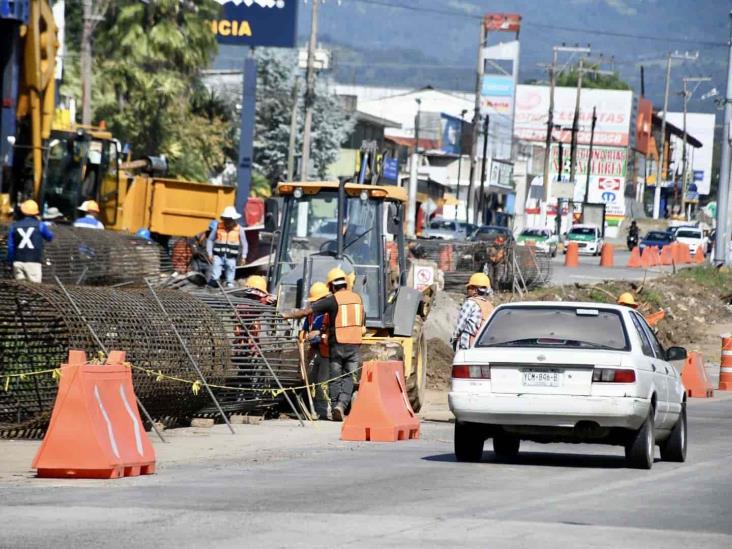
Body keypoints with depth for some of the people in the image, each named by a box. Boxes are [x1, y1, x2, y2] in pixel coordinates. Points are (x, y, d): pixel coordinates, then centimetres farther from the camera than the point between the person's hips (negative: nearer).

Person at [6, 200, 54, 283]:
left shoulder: (14, 226, 6)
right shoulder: (39, 225, 0)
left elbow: (10, 246, 7)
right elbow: (49, 237, 17)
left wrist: (11, 263, 15)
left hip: (18, 261, 3)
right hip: (33, 262, -3)